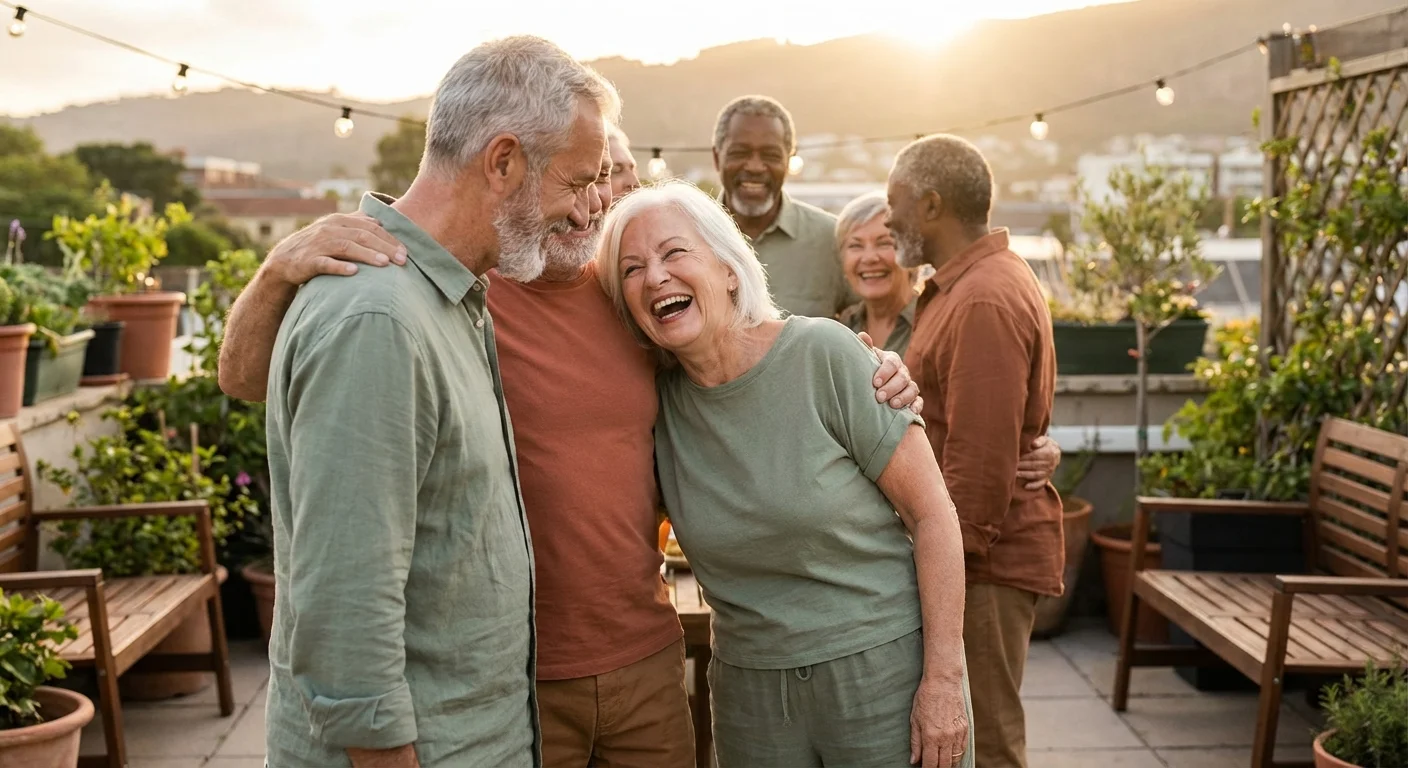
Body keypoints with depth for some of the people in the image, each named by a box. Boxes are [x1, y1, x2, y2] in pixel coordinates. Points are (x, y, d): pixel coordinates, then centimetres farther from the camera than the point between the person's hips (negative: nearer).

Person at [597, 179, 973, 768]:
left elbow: (931, 511, -11)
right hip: (749, 690, 4)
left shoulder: (822, 354, -13)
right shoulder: (661, 400, -1)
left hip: (884, 668, -4)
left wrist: (944, 677, -14)